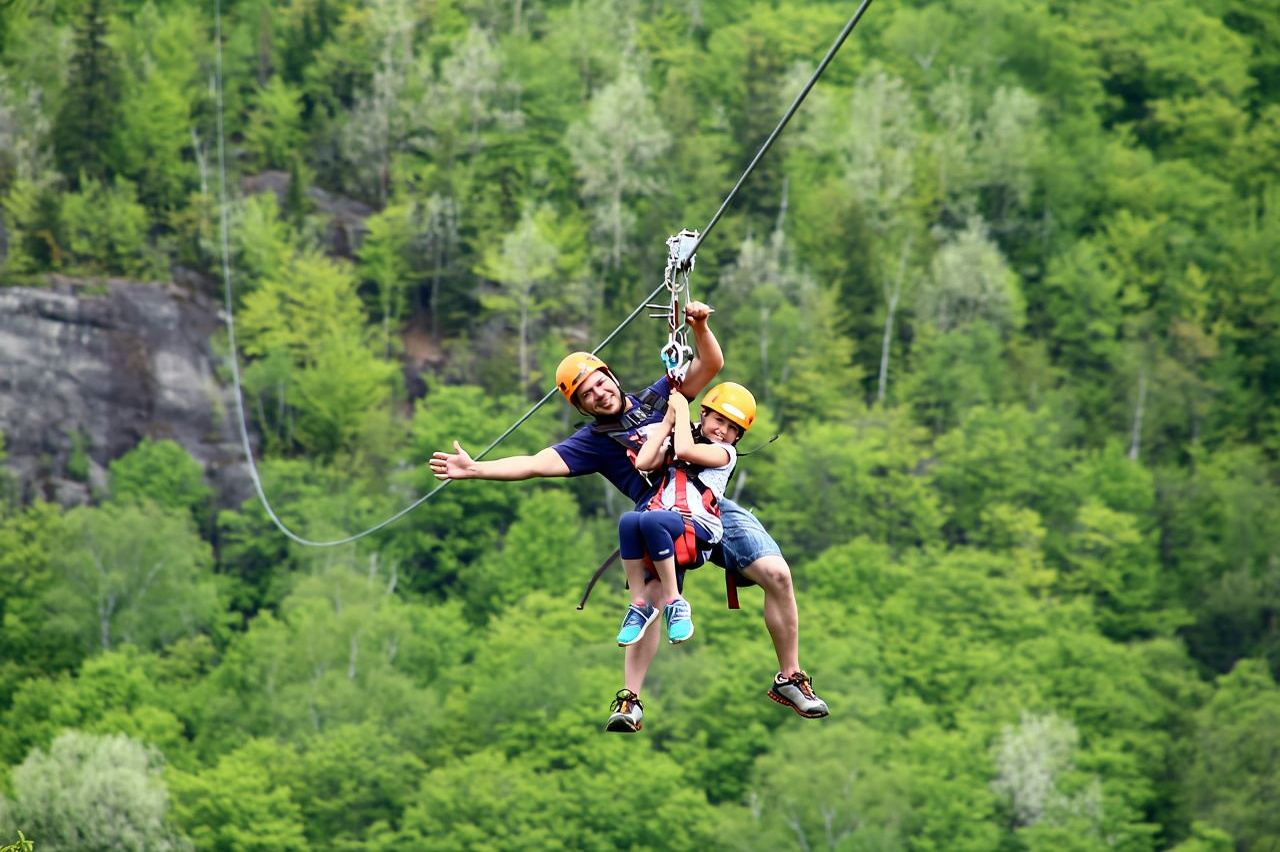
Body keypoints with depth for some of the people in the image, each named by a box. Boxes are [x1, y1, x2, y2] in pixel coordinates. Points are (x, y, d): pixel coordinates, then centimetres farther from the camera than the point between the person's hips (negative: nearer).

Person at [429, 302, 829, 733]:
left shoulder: (656, 399, 14)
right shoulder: (593, 441, 7)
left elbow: (711, 364, 10)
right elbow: (537, 463, -2)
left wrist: (699, 327, -9)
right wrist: (474, 469, -12)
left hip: (716, 506, 2)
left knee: (777, 574, -14)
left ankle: (789, 680, 0)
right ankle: (630, 699, -19)